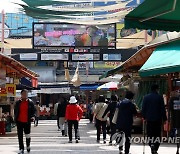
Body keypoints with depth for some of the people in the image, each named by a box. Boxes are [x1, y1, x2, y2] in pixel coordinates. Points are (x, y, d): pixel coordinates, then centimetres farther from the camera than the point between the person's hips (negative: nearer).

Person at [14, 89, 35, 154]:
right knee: (20, 136, 3)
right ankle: (21, 149, 9)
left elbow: (33, 110, 2)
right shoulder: (18, 102, 5)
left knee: (27, 135, 8)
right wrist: (15, 118, 3)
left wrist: (33, 116, -15)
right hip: (19, 121, 1)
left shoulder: (30, 102, 0)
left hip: (27, 122, -1)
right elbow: (15, 111, 11)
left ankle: (28, 146, 33)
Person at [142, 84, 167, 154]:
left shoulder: (146, 97, 1)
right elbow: (163, 109, -5)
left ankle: (151, 144, -15)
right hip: (158, 119, -2)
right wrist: (164, 118, 1)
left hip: (149, 119, 2)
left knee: (150, 133, 9)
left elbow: (143, 108, 3)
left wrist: (144, 117, 13)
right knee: (157, 133, 6)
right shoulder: (159, 97, -6)